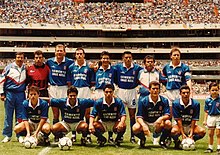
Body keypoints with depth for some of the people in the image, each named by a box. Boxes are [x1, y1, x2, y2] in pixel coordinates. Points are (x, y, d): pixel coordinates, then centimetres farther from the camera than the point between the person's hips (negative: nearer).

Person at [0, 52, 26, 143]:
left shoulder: (25, 68, 7)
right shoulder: (9, 67, -1)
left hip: (21, 94, 2)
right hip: (10, 93, -2)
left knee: (20, 116, 4)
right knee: (8, 116, 2)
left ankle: (20, 135, 11)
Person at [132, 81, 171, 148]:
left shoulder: (164, 100, -5)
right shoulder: (143, 101, -8)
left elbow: (167, 115, -11)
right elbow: (139, 117, -13)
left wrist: (161, 118, -35)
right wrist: (144, 125, -34)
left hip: (158, 126, 1)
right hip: (146, 123, -1)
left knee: (168, 123, -31)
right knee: (135, 128, -31)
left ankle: (162, 140, -1)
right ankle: (142, 139, 6)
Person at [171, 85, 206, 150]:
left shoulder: (196, 104, -11)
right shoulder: (175, 103, -13)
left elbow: (194, 120, -11)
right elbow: (178, 120, -14)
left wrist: (191, 134, -18)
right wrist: (182, 134, -19)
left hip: (190, 125, 2)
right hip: (179, 125, -2)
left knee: (202, 131, -25)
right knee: (173, 131, -35)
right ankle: (177, 142, -1)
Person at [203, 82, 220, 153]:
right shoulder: (208, 100, 0)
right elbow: (206, 111, 8)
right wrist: (205, 120, 5)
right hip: (210, 117, 3)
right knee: (210, 133, 11)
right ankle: (210, 148, 22)